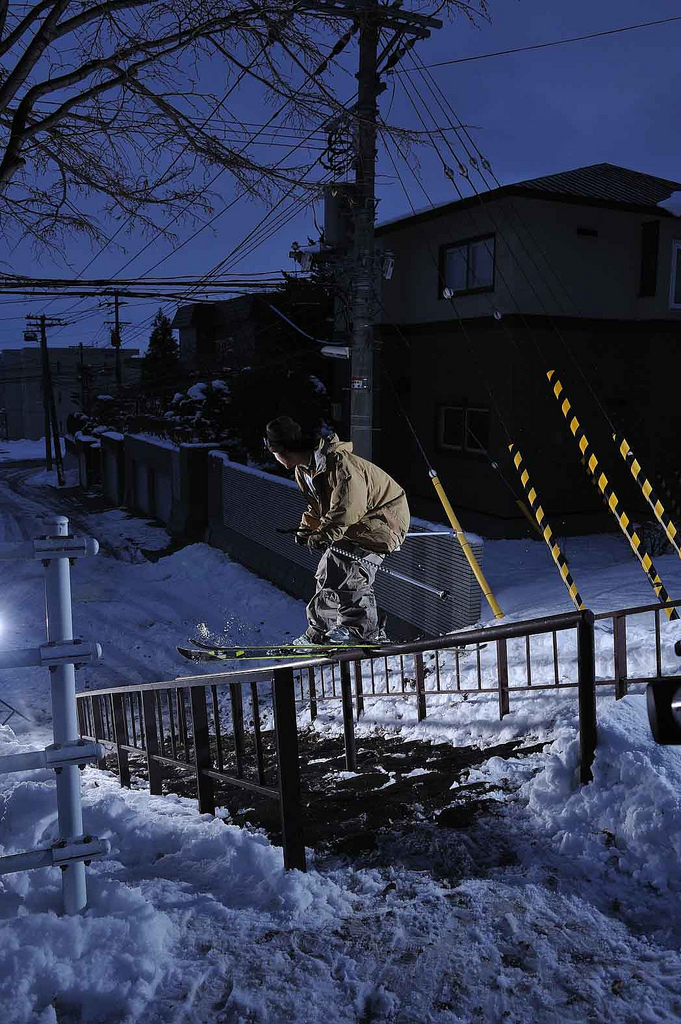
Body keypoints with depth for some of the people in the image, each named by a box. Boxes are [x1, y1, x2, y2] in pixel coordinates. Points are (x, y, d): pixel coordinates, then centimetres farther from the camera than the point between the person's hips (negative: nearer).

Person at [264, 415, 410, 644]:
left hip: (384, 517, -10)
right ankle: (320, 630, 20)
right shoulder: (303, 470, 3)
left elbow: (348, 506, -35)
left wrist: (325, 535, -33)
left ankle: (365, 631, -11)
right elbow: (318, 506, 19)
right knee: (328, 571, 10)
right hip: (355, 522, 10)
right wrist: (306, 529, 9)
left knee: (348, 570, -21)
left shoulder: (338, 463, -29)